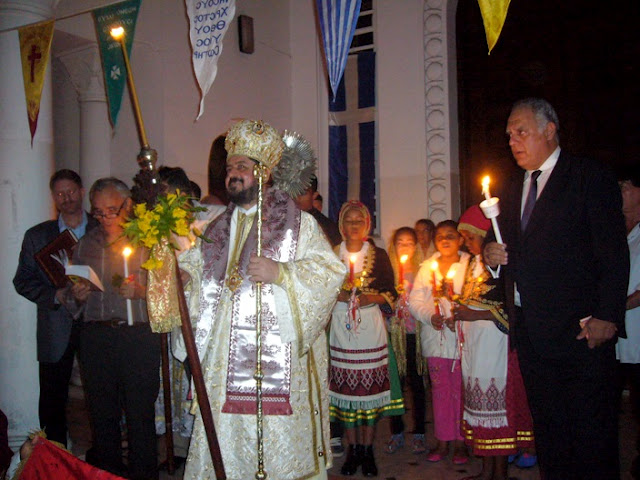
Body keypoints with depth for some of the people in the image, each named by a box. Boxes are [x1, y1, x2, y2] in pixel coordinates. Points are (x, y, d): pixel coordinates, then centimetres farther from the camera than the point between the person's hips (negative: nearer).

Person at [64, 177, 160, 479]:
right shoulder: (85, 245, 15)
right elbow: (72, 306, 19)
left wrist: (142, 291, -18)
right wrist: (77, 297, -2)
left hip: (138, 335, -3)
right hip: (95, 338, 4)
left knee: (140, 415, -2)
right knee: (102, 416, 9)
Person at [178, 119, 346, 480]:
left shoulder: (298, 224, 1)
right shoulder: (217, 230, 17)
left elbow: (331, 270, -8)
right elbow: (194, 271, 22)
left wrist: (280, 273, -17)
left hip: (280, 357, -4)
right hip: (226, 356, 5)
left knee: (280, 442, -1)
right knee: (226, 441, 7)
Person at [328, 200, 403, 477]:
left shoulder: (379, 255, 8)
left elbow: (391, 293, 7)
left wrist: (372, 298, -10)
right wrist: (336, 295, -8)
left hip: (371, 328, 0)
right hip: (340, 328, 1)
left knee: (371, 387, -2)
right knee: (345, 388, 0)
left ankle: (367, 450, 9)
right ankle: (353, 449, 12)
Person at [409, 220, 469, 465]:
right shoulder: (427, 267, 11)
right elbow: (415, 300, 7)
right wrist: (430, 316, -10)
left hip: (462, 337, -3)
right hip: (435, 336, 3)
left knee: (460, 389, 1)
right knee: (439, 390, 9)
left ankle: (460, 441, 13)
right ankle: (443, 441, 19)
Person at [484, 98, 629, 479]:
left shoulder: (591, 177, -3)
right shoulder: (512, 190, 17)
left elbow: (614, 254, -9)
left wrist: (606, 316, -16)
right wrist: (493, 257, 1)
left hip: (580, 329, -6)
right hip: (531, 331, 6)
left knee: (592, 431, 0)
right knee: (548, 431, 13)